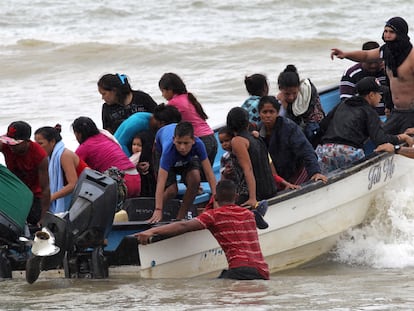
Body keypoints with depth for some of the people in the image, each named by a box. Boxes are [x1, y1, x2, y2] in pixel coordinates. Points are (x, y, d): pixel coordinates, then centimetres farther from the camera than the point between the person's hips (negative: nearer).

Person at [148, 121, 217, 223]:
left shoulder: (198, 145, -39)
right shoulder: (169, 149, -46)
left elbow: (209, 173, -35)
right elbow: (161, 181, -48)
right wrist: (158, 210, -55)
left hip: (188, 157, 2)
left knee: (195, 179, -24)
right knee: (171, 190, -19)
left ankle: (180, 217, -7)